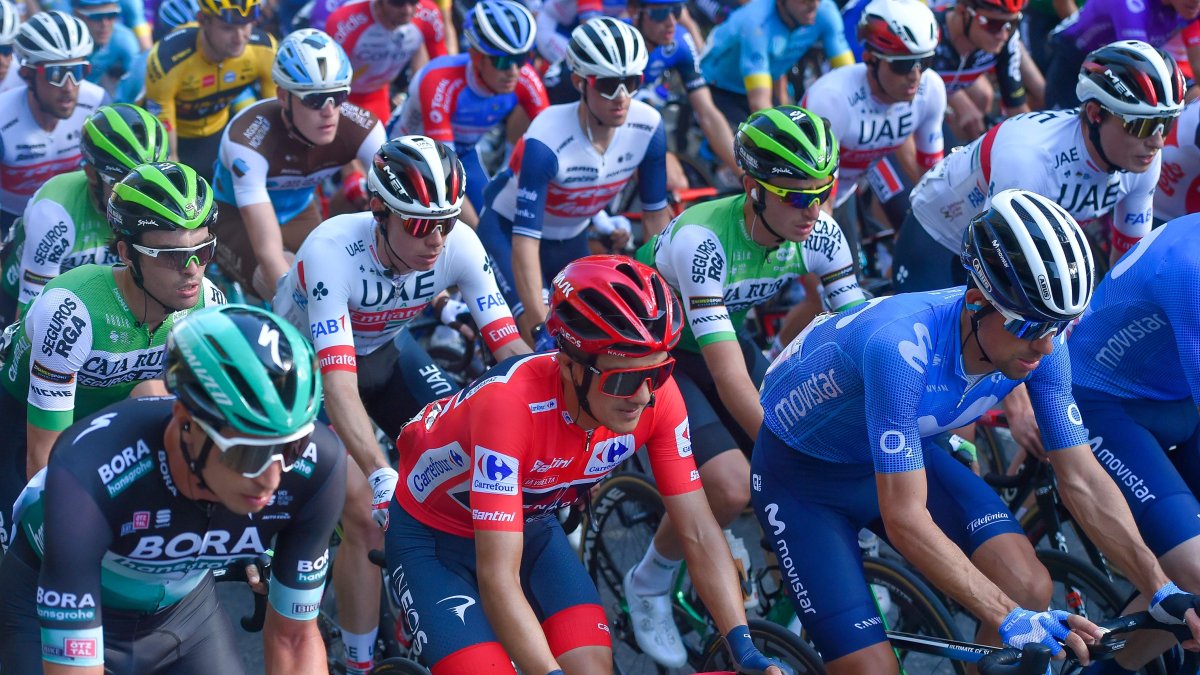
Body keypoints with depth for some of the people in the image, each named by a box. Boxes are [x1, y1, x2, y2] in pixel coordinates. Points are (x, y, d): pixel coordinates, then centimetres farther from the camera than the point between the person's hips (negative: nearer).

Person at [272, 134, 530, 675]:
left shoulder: (459, 245, -26)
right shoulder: (332, 252, -38)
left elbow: (513, 350, -26)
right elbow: (340, 385, -45)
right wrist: (381, 475, -55)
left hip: (383, 349, 5)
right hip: (307, 362, -4)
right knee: (366, 513, -22)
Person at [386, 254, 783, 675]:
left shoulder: (656, 395, -24)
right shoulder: (510, 402, -38)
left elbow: (699, 534, -18)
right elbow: (498, 576, -40)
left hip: (529, 527, 5)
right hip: (432, 537, -5)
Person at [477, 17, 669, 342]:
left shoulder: (648, 127, -23)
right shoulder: (546, 141, -37)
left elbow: (655, 214, -10)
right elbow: (525, 239, -38)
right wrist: (540, 329, -45)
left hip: (571, 239, 6)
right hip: (509, 229, -5)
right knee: (545, 345, -22)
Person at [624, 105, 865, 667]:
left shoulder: (820, 235, -18)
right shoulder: (701, 239, -36)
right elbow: (731, 378, -38)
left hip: (724, 340, 6)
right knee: (731, 488, -26)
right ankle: (648, 587, 2)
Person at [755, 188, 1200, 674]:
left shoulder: (1042, 347, -21)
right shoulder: (902, 347, -40)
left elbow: (1083, 481, -13)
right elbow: (905, 519, -40)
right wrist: (1010, 619, -44)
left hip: (907, 454, 5)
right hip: (801, 474, -5)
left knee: (1029, 589, -19)